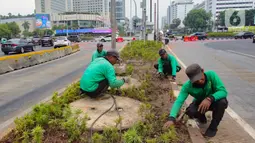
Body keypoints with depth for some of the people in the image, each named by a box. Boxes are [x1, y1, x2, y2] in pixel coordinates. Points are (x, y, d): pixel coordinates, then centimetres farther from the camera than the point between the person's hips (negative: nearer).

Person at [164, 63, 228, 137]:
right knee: (190, 111, -28)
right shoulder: (187, 86, -27)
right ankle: (201, 117, 11)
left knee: (222, 102, -34)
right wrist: (171, 118, -49)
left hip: (214, 100, -1)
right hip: (200, 102, 1)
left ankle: (213, 127, -9)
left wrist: (210, 98, -52)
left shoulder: (211, 75, -30)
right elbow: (179, 101, -34)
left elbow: (223, 91, -32)